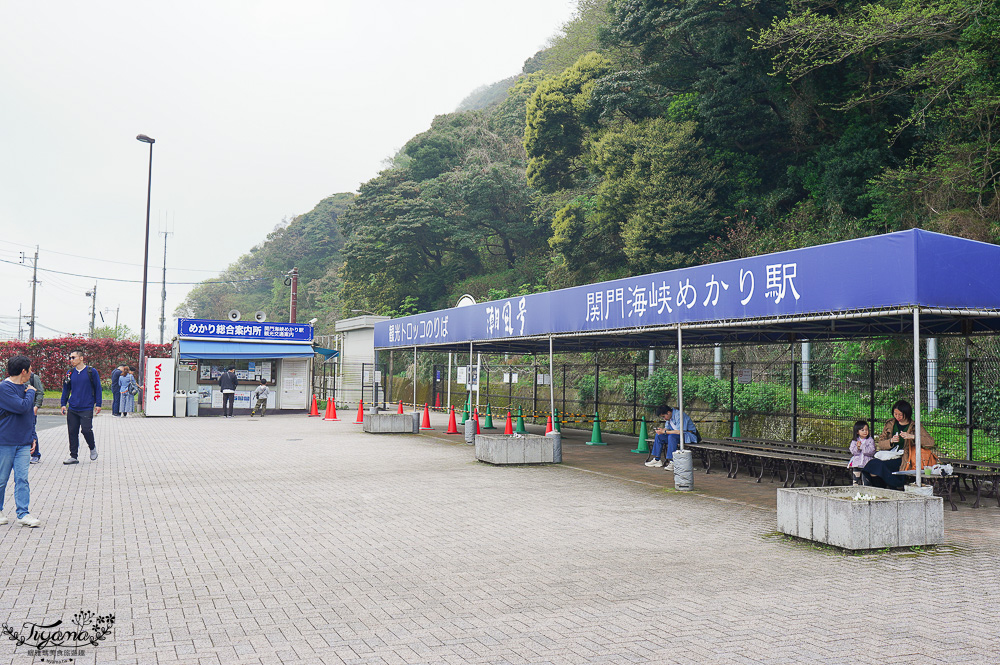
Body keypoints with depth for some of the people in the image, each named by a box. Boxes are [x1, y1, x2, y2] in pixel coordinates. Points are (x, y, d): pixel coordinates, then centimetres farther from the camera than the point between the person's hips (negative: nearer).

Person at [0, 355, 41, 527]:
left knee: (22, 478, -1)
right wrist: (31, 393, -7)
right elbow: (22, 407, -24)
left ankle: (23, 514, -1)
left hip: (23, 443, 6)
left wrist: (32, 437, 19)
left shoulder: (24, 388, 12)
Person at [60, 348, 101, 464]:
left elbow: (97, 389, 2)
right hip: (72, 409, 4)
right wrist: (63, 404, 11)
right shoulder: (70, 373, 9)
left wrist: (98, 404, -1)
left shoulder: (91, 372, -2)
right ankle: (73, 457, 13)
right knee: (72, 432, 4)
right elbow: (66, 389, 18)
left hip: (87, 408, -4)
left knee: (86, 430, -12)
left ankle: (93, 448, 17)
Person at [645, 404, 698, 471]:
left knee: (672, 436, -36)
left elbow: (679, 431, -31)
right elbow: (667, 428, 13)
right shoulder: (669, 417, 5)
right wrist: (662, 429, -12)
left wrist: (664, 431, -26)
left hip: (689, 435, -9)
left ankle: (672, 462, -34)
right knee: (659, 436, -1)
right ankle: (657, 459, 0)